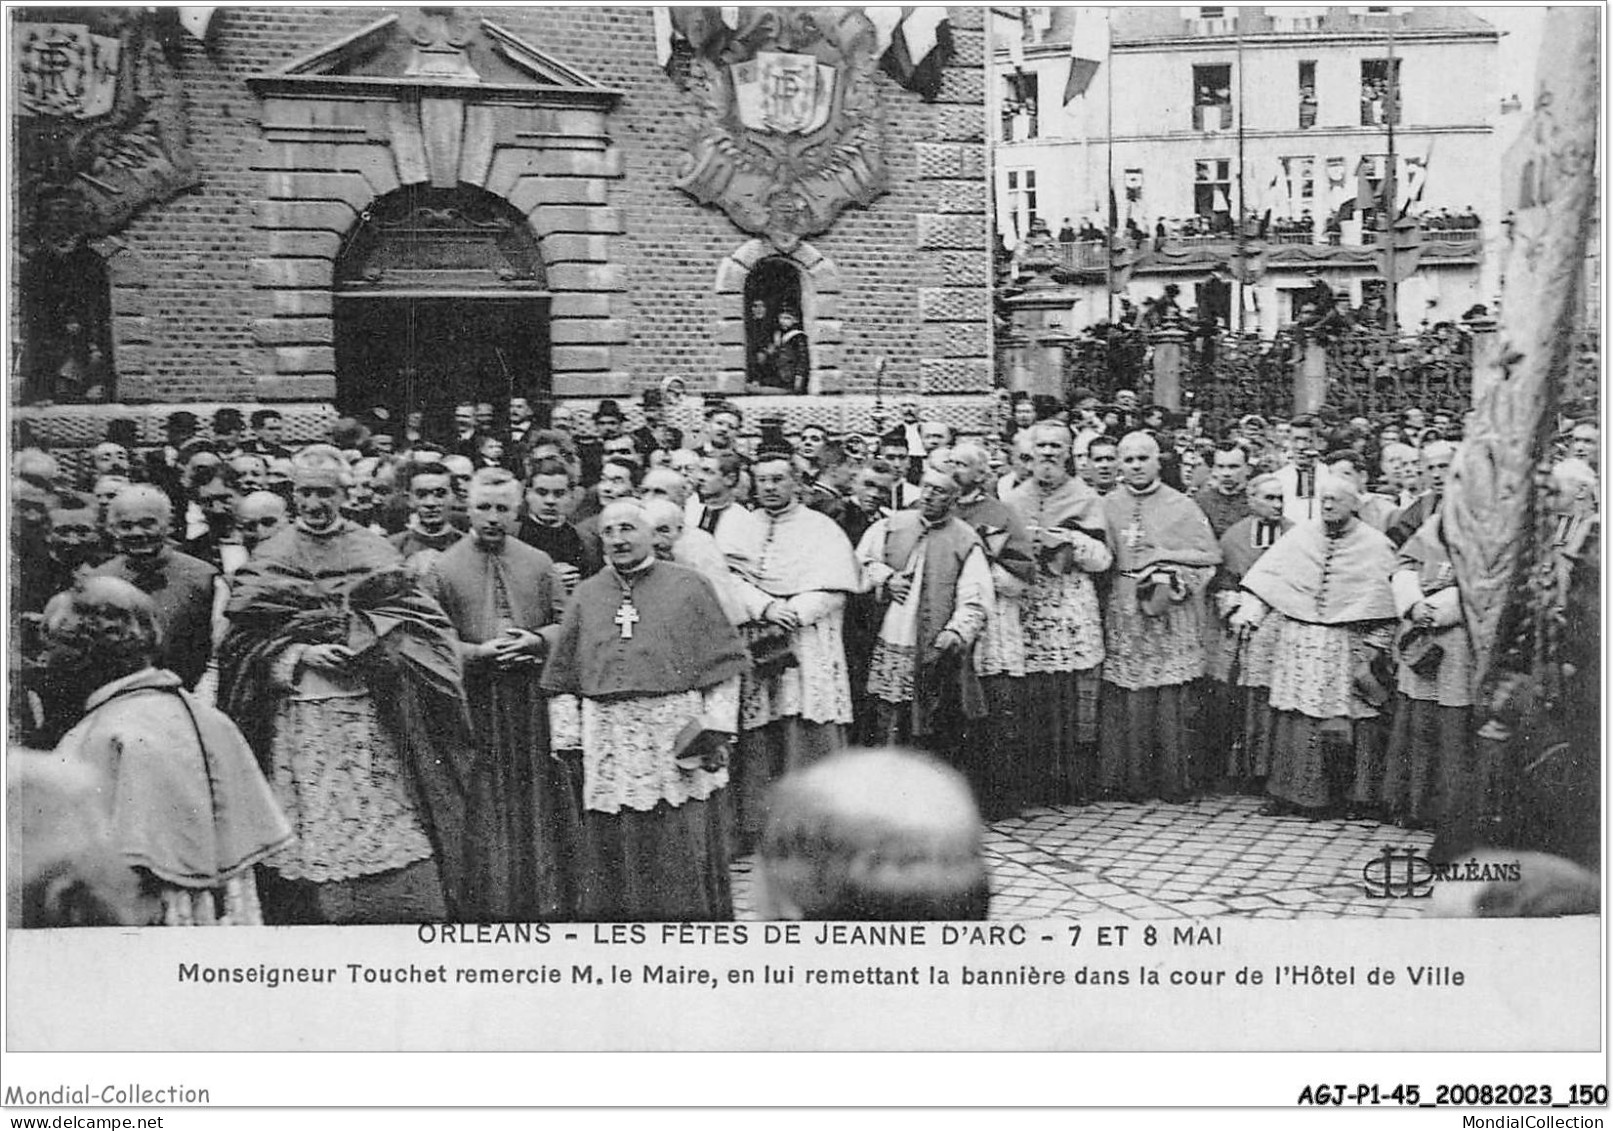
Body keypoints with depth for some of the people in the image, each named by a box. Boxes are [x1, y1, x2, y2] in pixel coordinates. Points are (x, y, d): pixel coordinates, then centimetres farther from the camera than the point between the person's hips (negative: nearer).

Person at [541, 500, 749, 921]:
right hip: (609, 749, 2)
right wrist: (566, 741, 5)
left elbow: (722, 666, 2)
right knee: (612, 857, 5)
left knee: (682, 856, 0)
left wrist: (717, 728, -6)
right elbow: (564, 680, 12)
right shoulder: (586, 595, 12)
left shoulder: (688, 587, 4)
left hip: (678, 743, -2)